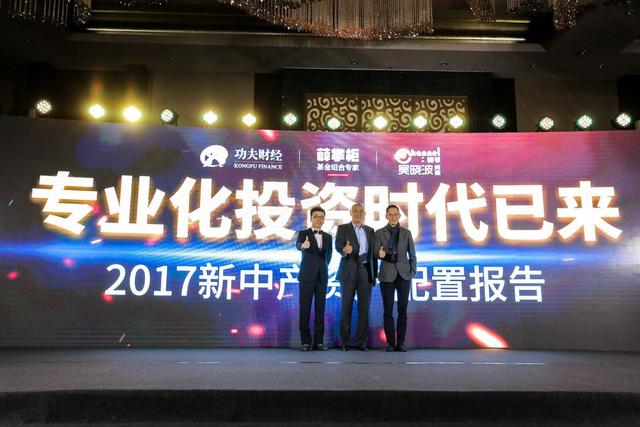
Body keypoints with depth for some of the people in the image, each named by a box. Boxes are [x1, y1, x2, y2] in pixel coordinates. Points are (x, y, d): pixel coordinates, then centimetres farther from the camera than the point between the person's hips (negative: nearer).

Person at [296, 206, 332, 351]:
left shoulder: (328, 237, 13)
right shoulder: (303, 233, 0)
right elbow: (298, 245, -22)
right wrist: (303, 246, -43)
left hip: (322, 277, 4)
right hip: (306, 276, -3)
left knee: (320, 310, 3)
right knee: (305, 310, -2)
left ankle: (318, 341, 9)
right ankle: (305, 342, 4)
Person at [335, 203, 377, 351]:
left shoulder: (370, 230, 15)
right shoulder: (343, 228, 5)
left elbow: (372, 252, 13)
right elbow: (338, 246, -10)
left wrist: (375, 273, 8)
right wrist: (344, 250, -33)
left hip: (366, 272, 3)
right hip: (349, 272, -3)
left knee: (364, 308, 3)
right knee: (346, 308, 0)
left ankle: (362, 341, 11)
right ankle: (344, 342, 8)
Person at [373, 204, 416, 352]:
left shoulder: (406, 233, 8)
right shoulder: (379, 233, 4)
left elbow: (412, 254, 10)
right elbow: (375, 251, -5)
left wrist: (412, 272, 2)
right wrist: (380, 254, -27)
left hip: (403, 275, 1)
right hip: (387, 275, -1)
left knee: (402, 310, 2)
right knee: (388, 311, 0)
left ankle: (401, 343, 8)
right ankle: (390, 343, 8)